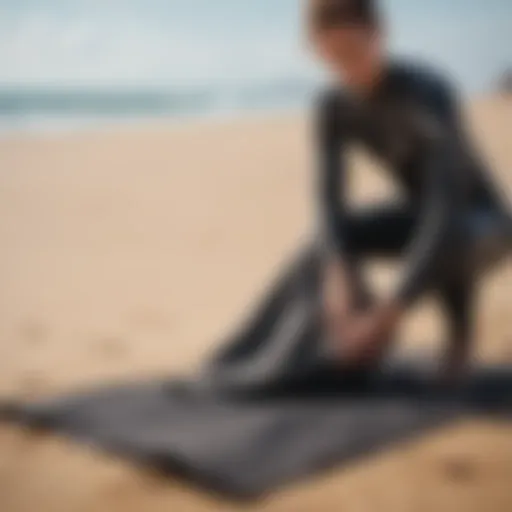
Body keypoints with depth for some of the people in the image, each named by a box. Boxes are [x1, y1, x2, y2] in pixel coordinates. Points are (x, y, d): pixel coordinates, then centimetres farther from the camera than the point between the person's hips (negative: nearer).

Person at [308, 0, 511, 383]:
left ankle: (461, 329, -9)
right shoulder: (334, 107, -14)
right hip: (421, 214, 5)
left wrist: (392, 310, -46)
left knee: (449, 240, -39)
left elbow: (446, 210, -40)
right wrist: (340, 275, -41)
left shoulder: (428, 93, -32)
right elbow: (331, 203, -22)